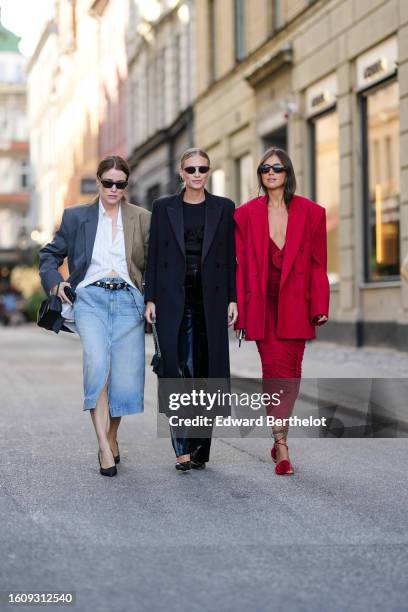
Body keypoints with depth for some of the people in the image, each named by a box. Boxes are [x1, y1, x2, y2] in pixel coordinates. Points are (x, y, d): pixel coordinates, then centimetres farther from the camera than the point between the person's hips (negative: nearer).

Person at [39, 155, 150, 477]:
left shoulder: (142, 219, 12)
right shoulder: (76, 217, 12)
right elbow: (50, 255, 19)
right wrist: (55, 282, 2)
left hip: (128, 299, 1)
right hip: (90, 297, -1)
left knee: (126, 374, -4)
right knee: (97, 362, -23)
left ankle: (112, 436, 22)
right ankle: (104, 448, -24)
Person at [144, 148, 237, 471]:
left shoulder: (224, 208, 7)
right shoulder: (163, 207, 6)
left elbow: (231, 257, 6)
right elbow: (154, 256, 5)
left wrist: (233, 299, -1)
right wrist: (150, 299, -1)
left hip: (210, 298, 1)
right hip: (173, 298, -1)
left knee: (207, 369, 4)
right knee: (178, 369, -10)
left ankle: (200, 447, 13)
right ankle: (183, 447, -10)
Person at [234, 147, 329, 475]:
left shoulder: (310, 213, 6)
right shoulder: (247, 214, 5)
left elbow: (318, 263, 6)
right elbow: (242, 264, 4)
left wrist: (320, 305, 0)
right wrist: (239, 307, -1)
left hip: (295, 303, 1)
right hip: (262, 303, -1)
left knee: (291, 371, 2)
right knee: (276, 368, -10)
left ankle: (279, 437, 17)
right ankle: (282, 446, -8)